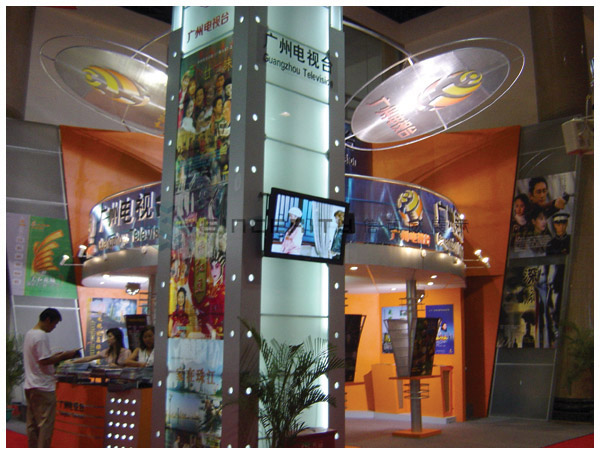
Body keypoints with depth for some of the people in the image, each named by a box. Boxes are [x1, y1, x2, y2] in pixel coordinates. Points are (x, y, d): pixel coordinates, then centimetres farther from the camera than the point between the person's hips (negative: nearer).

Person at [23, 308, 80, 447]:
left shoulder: (29, 334, 13)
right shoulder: (42, 336, -17)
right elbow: (44, 361, -21)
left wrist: (56, 356, 13)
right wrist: (64, 356, -11)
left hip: (29, 386, 10)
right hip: (43, 387, -10)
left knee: (32, 424, 14)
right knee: (45, 424, -3)